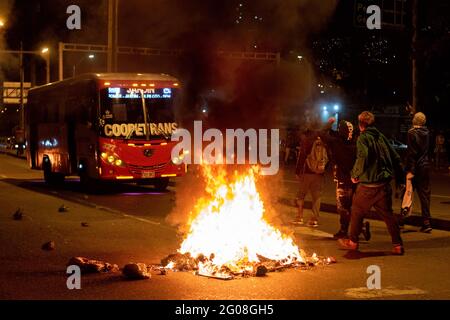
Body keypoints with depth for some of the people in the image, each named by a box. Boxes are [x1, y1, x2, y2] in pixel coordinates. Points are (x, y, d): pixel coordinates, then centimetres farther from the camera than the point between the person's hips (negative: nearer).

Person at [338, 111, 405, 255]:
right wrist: (399, 177, 19)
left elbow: (362, 157, -25)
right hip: (384, 183, 6)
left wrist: (355, 175, -12)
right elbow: (395, 158, 13)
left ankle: (353, 242, 23)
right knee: (388, 214, 10)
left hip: (368, 184, -5)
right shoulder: (381, 136, 11)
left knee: (357, 212, 13)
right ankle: (398, 245, 6)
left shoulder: (363, 138, -8)